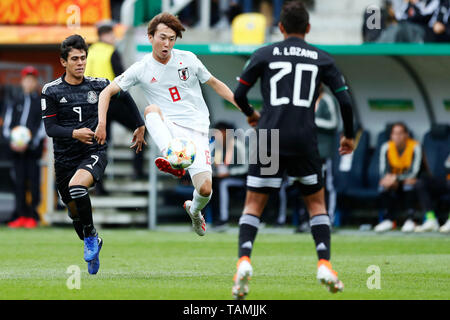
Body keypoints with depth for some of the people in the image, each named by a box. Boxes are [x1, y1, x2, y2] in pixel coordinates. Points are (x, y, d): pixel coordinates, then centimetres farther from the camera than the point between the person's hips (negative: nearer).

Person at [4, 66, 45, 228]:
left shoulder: (42, 103, 5)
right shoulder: (15, 103, 16)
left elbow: (42, 128, -2)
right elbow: (7, 125, 12)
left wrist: (29, 144, -13)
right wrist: (12, 141, -5)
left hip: (33, 149, -3)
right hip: (16, 149, 3)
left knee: (34, 182, -6)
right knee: (19, 183, 3)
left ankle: (33, 216, -4)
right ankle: (21, 215, 7)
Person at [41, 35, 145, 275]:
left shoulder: (98, 85, 0)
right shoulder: (51, 91, -3)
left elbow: (125, 97, 18)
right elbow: (50, 128, -8)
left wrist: (140, 127, 19)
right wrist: (74, 133, -26)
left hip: (94, 153, -2)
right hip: (65, 157, 2)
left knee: (76, 186, -33)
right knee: (74, 211, 10)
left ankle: (91, 236, -13)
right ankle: (93, 245, 39)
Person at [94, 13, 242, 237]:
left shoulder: (188, 59, 5)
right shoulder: (142, 69, 2)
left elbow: (214, 83, 17)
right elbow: (107, 92, 3)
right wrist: (102, 123, -11)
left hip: (196, 130, 1)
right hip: (167, 129, -1)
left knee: (205, 189, -13)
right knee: (151, 109, -34)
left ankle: (195, 211, 26)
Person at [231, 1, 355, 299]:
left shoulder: (264, 55, 7)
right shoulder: (322, 59, 9)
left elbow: (238, 94, 6)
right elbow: (345, 101, 5)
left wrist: (250, 113, 28)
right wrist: (349, 135, 21)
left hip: (269, 139, 0)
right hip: (305, 141, 1)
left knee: (253, 205, 5)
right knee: (317, 203, 16)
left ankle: (244, 260, -18)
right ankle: (325, 265, 0)